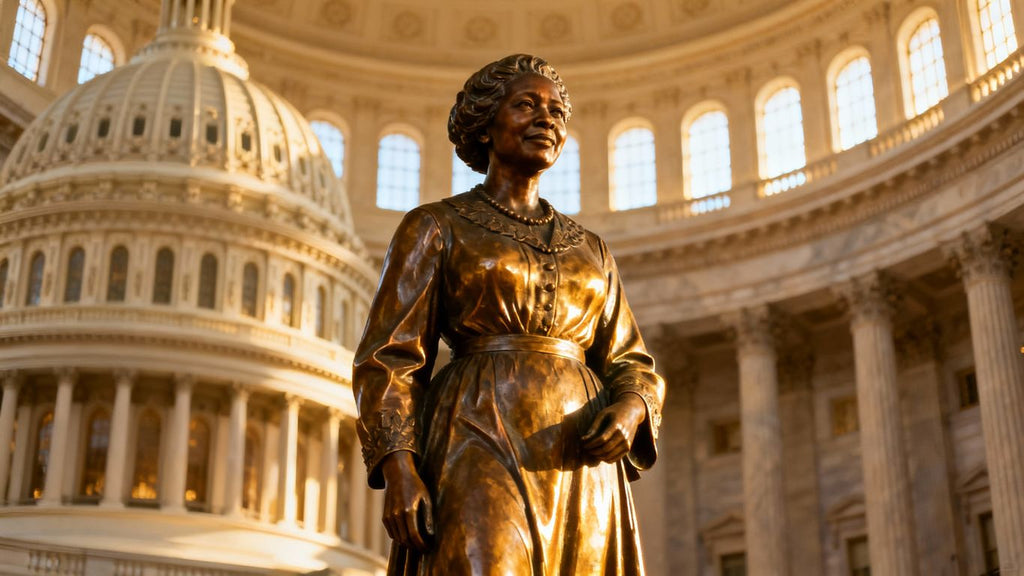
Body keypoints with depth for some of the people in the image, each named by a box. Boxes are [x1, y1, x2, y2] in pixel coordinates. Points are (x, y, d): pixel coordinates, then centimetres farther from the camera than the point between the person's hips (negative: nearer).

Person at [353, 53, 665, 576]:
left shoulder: (589, 251, 21)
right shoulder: (435, 227, 9)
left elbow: (630, 365, 19)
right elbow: (388, 359, 1)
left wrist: (630, 411, -6)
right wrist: (397, 469, -14)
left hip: (578, 470, 5)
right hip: (482, 452, -5)